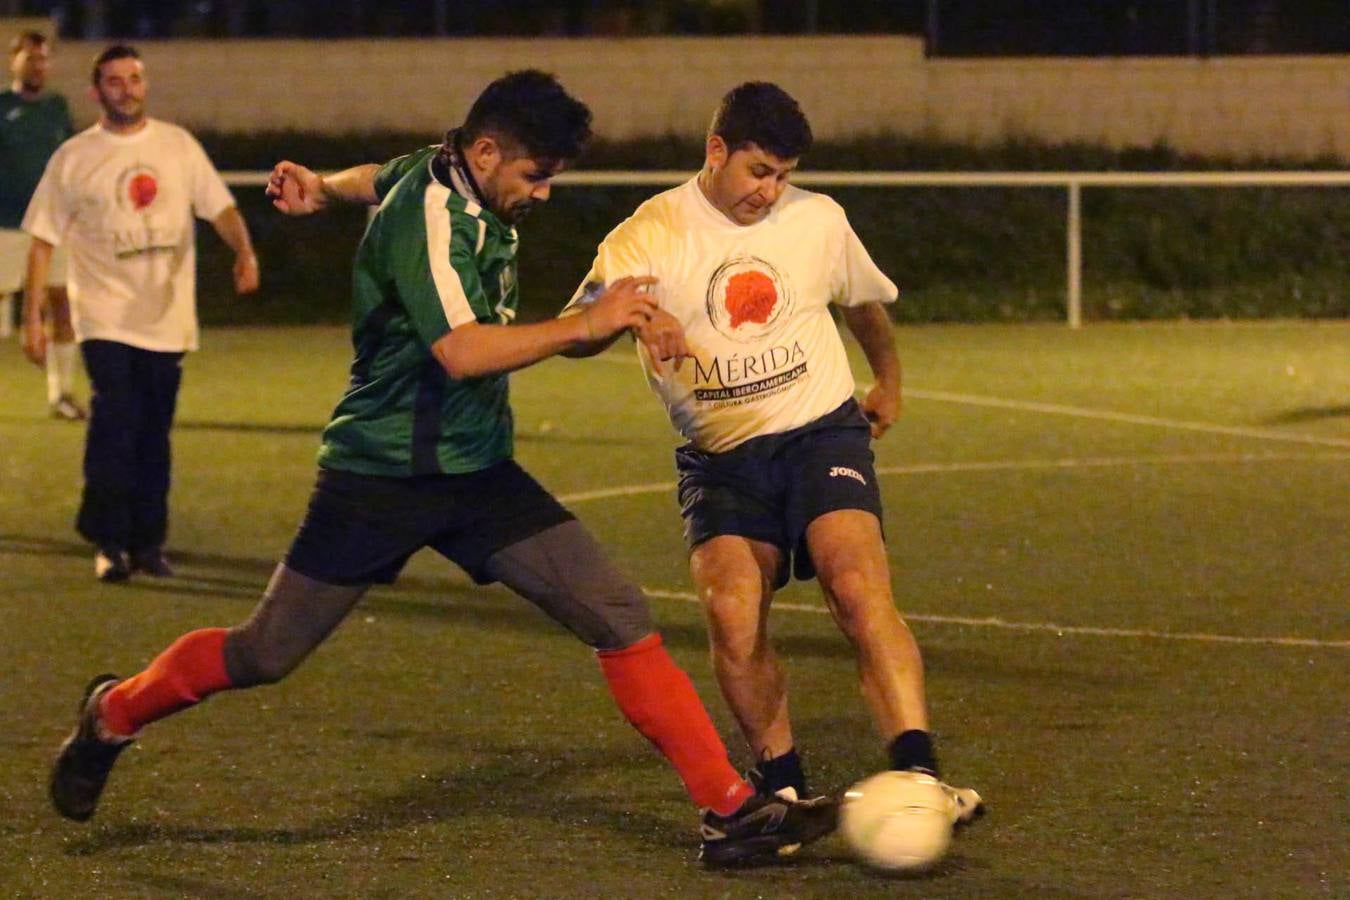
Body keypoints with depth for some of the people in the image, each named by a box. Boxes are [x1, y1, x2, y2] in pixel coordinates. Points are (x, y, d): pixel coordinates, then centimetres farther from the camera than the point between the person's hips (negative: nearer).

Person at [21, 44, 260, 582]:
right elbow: (43, 239, 3)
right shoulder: (73, 157, 1)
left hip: (166, 317, 3)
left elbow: (219, 206, 5)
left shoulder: (178, 146, 8)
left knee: (154, 436, 7)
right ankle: (108, 543, -10)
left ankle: (147, 542, 19)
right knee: (114, 421, -18)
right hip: (105, 316, -3)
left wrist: (244, 252, -16)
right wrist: (32, 317, -2)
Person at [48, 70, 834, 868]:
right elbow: (461, 351, -33)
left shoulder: (451, 177, 6)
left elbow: (382, 178, 27)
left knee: (621, 619, -7)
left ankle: (731, 810, -8)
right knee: (267, 655, 2)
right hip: (383, 473, -8)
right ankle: (113, 717, 29)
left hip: (476, 472, 8)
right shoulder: (430, 217, -21)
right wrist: (584, 326, -32)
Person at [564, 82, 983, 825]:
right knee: (731, 612, -22)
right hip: (720, 456, 0)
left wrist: (888, 385, 40)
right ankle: (783, 787, -2)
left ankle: (917, 776, -30)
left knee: (859, 588, -24)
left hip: (823, 434, 1)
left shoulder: (818, 221, 6)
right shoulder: (651, 234, -4)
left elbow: (865, 302, 28)